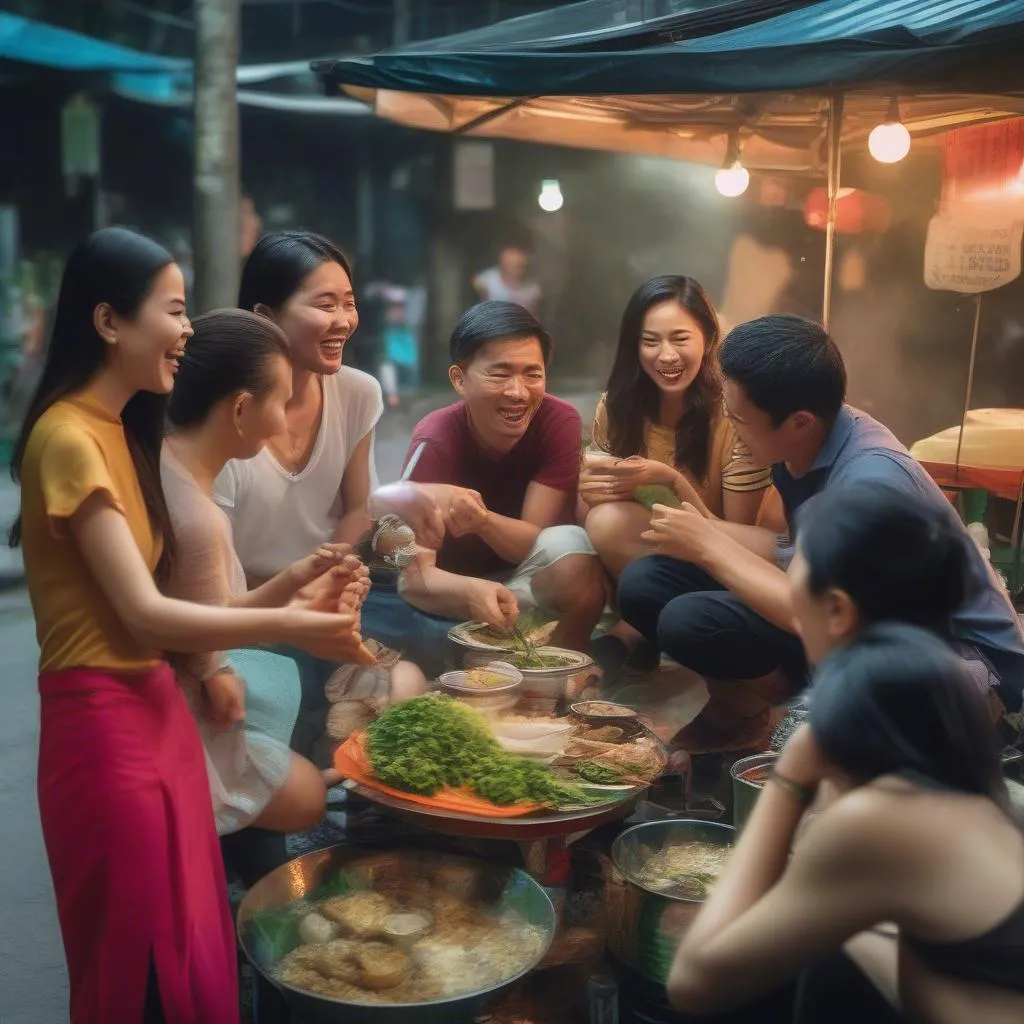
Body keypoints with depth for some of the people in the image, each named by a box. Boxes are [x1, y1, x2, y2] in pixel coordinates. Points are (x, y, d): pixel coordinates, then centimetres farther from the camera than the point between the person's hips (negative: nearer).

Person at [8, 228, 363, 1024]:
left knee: (195, 960, 16)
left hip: (158, 708, 9)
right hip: (103, 722, -8)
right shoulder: (67, 438, -15)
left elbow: (158, 603, 5)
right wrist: (290, 627, -15)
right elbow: (143, 615, -18)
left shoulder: (125, 431, 13)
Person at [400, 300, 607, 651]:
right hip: (449, 586, 0)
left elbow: (535, 543, -21)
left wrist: (480, 519, -43)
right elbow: (415, 576, -30)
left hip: (524, 579, 0)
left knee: (571, 548, -30)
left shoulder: (560, 422, -20)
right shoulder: (435, 440, -24)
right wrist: (472, 593, -53)